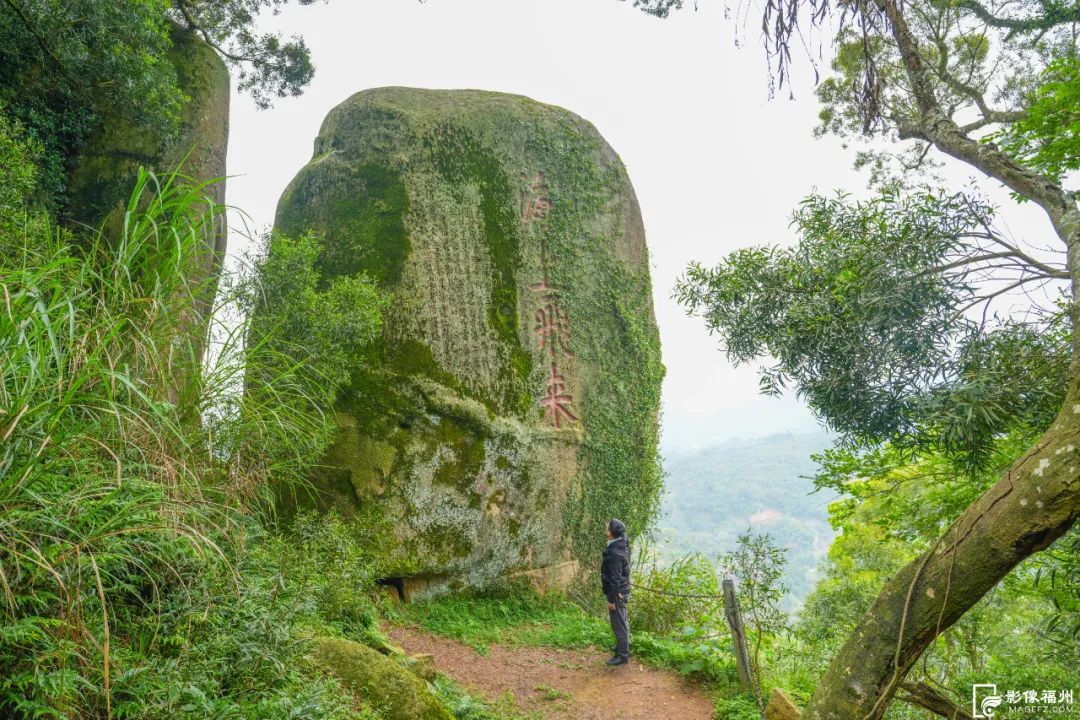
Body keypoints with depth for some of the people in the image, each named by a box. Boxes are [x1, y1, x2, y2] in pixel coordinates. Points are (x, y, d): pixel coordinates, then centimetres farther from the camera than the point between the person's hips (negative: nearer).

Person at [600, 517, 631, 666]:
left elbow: (615, 579, -26)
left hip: (617, 593, -10)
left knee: (618, 624, 4)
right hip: (622, 591, 10)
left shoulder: (614, 553, -31)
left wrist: (612, 599, -20)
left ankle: (623, 655, 16)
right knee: (622, 621, 25)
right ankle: (623, 646, 42)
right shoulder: (623, 541, -7)